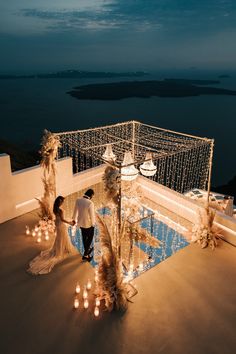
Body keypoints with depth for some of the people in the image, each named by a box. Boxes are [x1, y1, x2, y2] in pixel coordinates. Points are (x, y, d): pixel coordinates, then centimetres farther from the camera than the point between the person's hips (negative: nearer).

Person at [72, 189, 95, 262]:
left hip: (80, 222, 6)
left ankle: (87, 250, 48)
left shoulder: (78, 200, -12)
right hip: (88, 224, -6)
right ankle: (85, 255, 21)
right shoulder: (90, 203, -32)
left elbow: (75, 211, 4)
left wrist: (74, 219, 22)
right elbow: (92, 215, -23)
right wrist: (93, 224, -4)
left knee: (84, 237, 26)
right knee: (90, 238, 19)